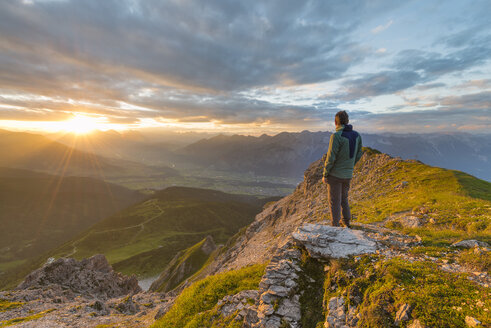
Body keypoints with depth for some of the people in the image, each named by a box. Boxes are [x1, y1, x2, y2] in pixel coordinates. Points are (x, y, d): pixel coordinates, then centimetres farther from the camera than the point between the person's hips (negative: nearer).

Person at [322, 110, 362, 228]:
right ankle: (346, 222, 35)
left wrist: (325, 175, -11)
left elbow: (331, 158, -21)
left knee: (334, 201, 7)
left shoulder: (336, 136, -20)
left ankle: (335, 225, 18)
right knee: (343, 198, 24)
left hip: (335, 174, -6)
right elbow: (358, 155, 10)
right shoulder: (357, 135, 1)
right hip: (348, 175, 7)